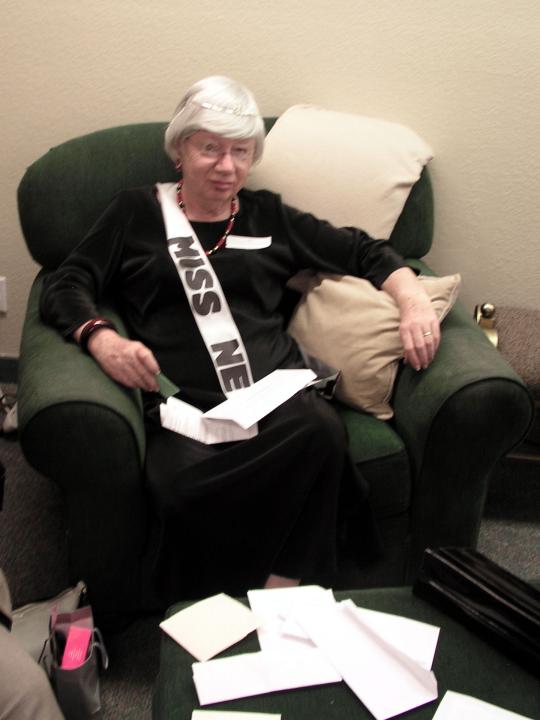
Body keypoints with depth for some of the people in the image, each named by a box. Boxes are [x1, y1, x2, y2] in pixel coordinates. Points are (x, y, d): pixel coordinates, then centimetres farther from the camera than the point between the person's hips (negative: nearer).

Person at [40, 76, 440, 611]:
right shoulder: (136, 214, 20)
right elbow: (64, 287, 12)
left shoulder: (270, 218, 26)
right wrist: (101, 339, -10)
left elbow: (366, 253, 27)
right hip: (185, 407, -2)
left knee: (320, 428, -36)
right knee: (179, 486, -37)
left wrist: (412, 298, 6)